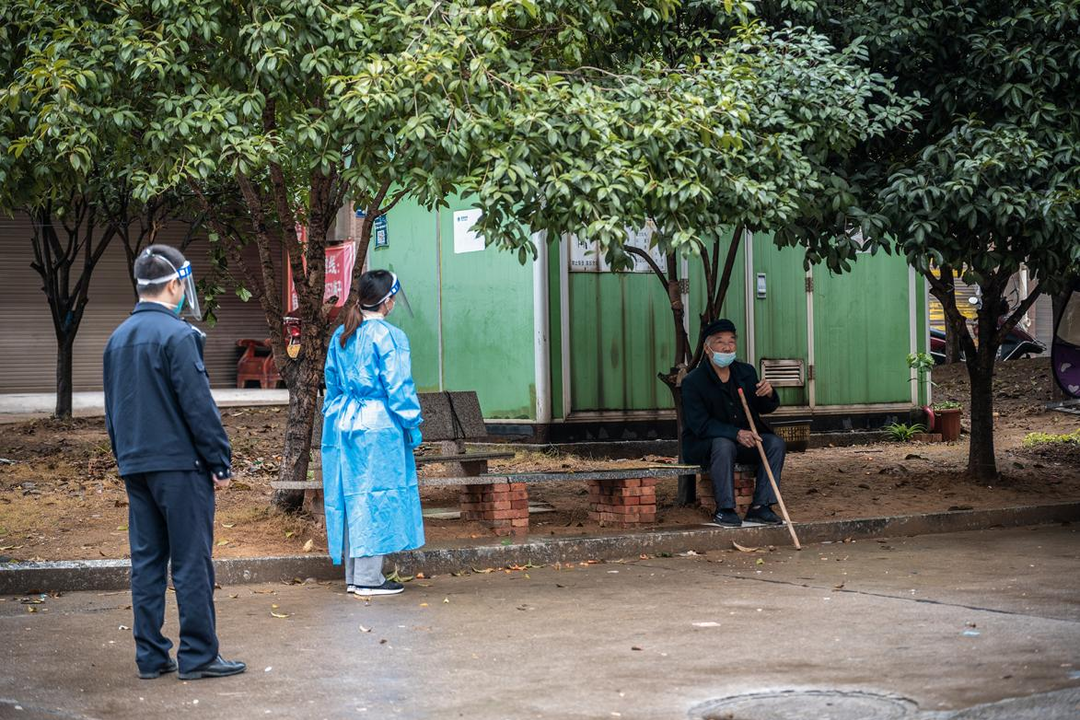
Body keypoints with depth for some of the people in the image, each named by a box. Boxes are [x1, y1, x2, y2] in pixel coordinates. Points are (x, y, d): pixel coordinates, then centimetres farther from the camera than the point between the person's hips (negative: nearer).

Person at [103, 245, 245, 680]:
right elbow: (199, 405, -15)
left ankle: (150, 656, 13)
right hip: (179, 464, -8)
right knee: (192, 562, -2)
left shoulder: (118, 338, 12)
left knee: (146, 561, 10)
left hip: (135, 466, 8)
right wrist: (220, 463, -9)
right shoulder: (177, 335, -14)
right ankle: (198, 656, 2)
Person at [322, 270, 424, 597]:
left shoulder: (341, 336, 9)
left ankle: (353, 575, 17)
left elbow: (332, 383, 15)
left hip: (344, 423, 7)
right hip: (378, 428, -7)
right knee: (376, 496, -1)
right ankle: (368, 578, 1)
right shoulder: (389, 336, -13)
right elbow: (398, 387, -13)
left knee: (352, 496, 11)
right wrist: (412, 424, -5)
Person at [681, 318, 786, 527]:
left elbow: (764, 409, 12)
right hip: (702, 445, -6)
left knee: (775, 443, -17)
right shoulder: (693, 381, -14)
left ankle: (760, 506, -17)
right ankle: (724, 509, -28)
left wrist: (768, 395, -14)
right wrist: (736, 433, -34)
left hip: (745, 440, 6)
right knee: (724, 445, -36)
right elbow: (701, 425, -21)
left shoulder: (746, 372, 5)